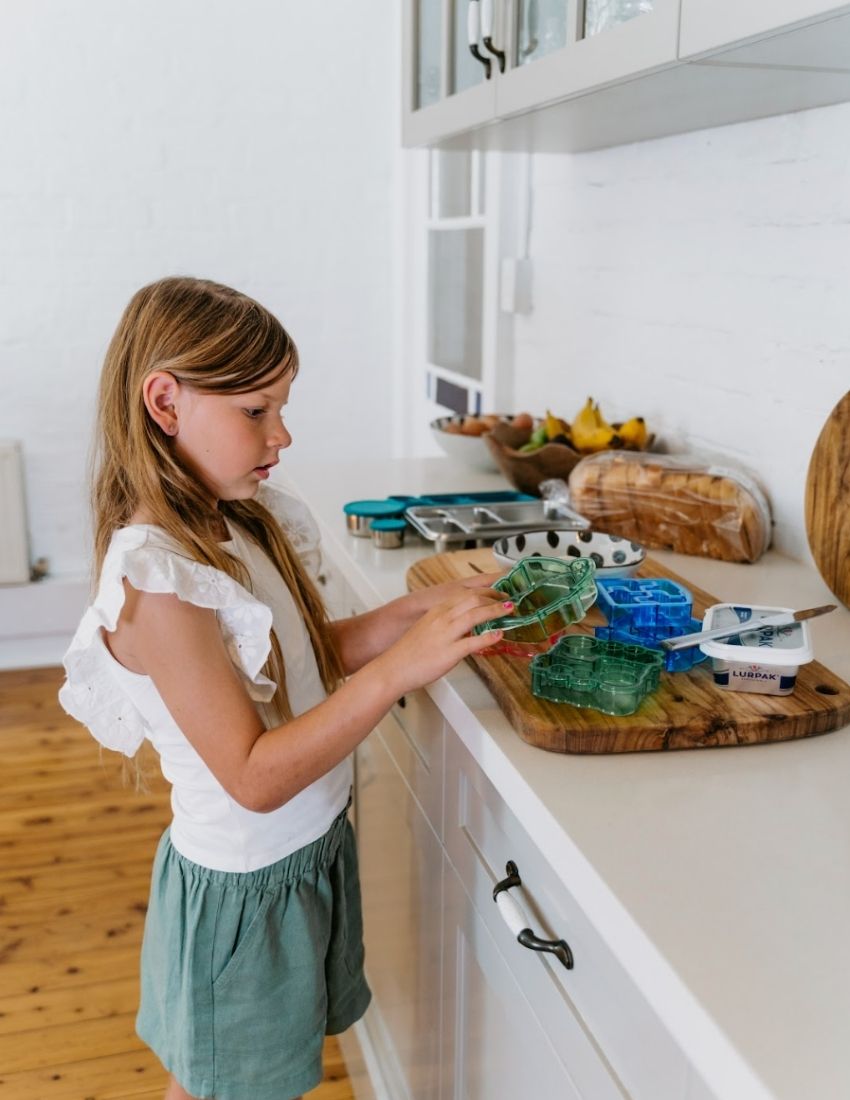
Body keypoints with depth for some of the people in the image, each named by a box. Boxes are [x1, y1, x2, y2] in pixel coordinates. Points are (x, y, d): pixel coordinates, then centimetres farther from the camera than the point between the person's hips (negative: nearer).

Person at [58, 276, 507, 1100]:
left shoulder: (240, 526, -2)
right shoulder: (155, 576, -28)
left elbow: (314, 656, 4)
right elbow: (255, 777, -28)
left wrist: (419, 609, -11)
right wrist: (397, 669, -35)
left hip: (308, 847, 8)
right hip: (244, 885, -8)